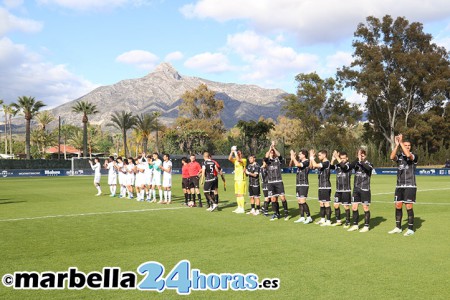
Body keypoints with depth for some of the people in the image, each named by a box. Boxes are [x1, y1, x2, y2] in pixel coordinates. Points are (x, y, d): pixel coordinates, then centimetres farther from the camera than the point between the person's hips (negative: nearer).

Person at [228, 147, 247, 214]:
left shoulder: (244, 160, -7)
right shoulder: (235, 160, 13)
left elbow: (238, 160, -26)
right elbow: (229, 158, 1)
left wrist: (235, 152, -17)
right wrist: (232, 152, -5)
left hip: (241, 179, -8)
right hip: (236, 179, 8)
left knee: (240, 194, -8)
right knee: (237, 194, 10)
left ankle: (242, 209, -4)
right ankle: (239, 207, 18)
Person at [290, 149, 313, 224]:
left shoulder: (306, 162, -12)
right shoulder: (300, 161, 11)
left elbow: (297, 164, -27)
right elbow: (294, 164, 25)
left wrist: (293, 156, -16)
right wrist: (292, 157, 9)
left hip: (304, 185, -9)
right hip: (298, 184, 9)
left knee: (302, 201, -12)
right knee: (299, 201, 10)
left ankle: (309, 217, -3)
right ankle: (302, 217, 17)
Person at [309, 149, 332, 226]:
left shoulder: (326, 162, -14)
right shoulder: (321, 163, 13)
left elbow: (315, 165, -24)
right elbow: (312, 167, 19)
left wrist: (312, 157, -12)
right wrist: (311, 158, 8)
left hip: (326, 187, -9)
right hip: (321, 186, 9)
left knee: (326, 203, -7)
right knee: (321, 203, 15)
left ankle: (328, 221, -3)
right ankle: (322, 219, 24)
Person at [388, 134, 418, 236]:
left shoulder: (414, 156, -2)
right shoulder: (399, 156, 8)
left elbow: (408, 155, -25)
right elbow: (392, 157, -14)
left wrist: (401, 142, -20)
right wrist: (397, 144, -18)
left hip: (410, 186, -4)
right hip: (399, 186, 4)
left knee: (409, 207, -3)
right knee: (398, 206, 7)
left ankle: (410, 229, 6)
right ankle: (398, 228, 18)